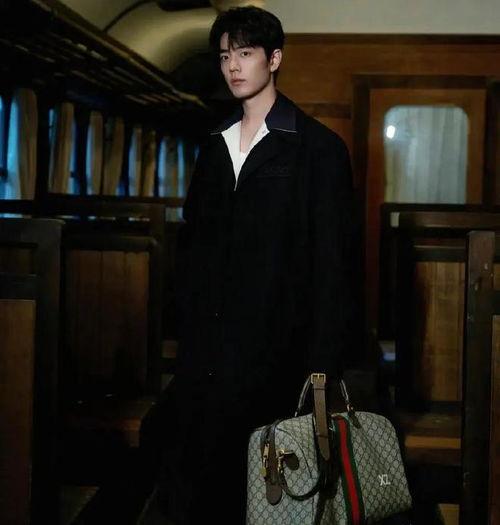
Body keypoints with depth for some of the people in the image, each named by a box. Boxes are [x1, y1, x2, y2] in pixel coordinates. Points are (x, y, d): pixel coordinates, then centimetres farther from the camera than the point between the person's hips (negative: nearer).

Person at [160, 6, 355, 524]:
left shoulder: (319, 149, -3)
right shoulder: (215, 146, 15)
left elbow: (331, 264, -7)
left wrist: (323, 364, -11)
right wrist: (187, 321, 10)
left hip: (271, 351, -5)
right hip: (203, 350, 6)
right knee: (188, 478, 8)